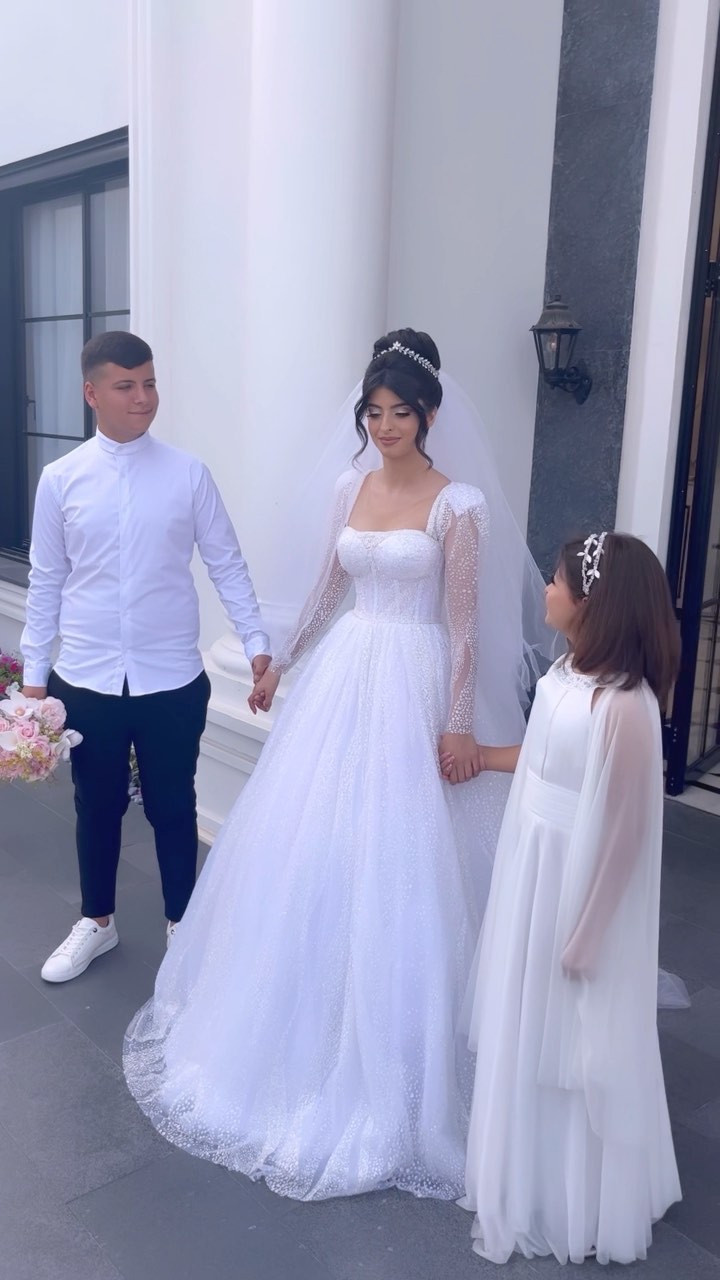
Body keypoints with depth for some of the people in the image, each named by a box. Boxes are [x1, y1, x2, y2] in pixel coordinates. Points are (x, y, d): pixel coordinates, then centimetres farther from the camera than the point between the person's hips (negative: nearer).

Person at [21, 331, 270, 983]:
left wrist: (257, 642, -6)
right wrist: (33, 673, 4)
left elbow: (227, 563, 0)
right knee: (96, 806, 17)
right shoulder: (61, 479, -1)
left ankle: (181, 924, 35)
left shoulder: (189, 473, -4)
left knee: (174, 806, 13)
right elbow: (46, 582, 3)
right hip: (86, 681, 1)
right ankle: (97, 922, 40)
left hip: (172, 679, -1)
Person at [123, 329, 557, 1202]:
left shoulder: (458, 505, -9)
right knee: (310, 843, 11)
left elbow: (462, 623, -10)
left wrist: (459, 722, -13)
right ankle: (305, 1016, 34)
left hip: (413, 684, -6)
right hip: (343, 673, 6)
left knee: (392, 857, 1)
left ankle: (386, 1051, 23)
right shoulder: (350, 489, 8)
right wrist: (280, 663, 19)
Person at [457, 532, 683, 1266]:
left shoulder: (622, 706, -28)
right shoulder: (571, 670, -2)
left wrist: (580, 935, -15)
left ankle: (571, 1207, 36)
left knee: (573, 1045, 11)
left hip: (579, 889, -9)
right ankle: (532, 1178, 48)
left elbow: (618, 828, -23)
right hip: (536, 874, 9)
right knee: (525, 1031, 24)